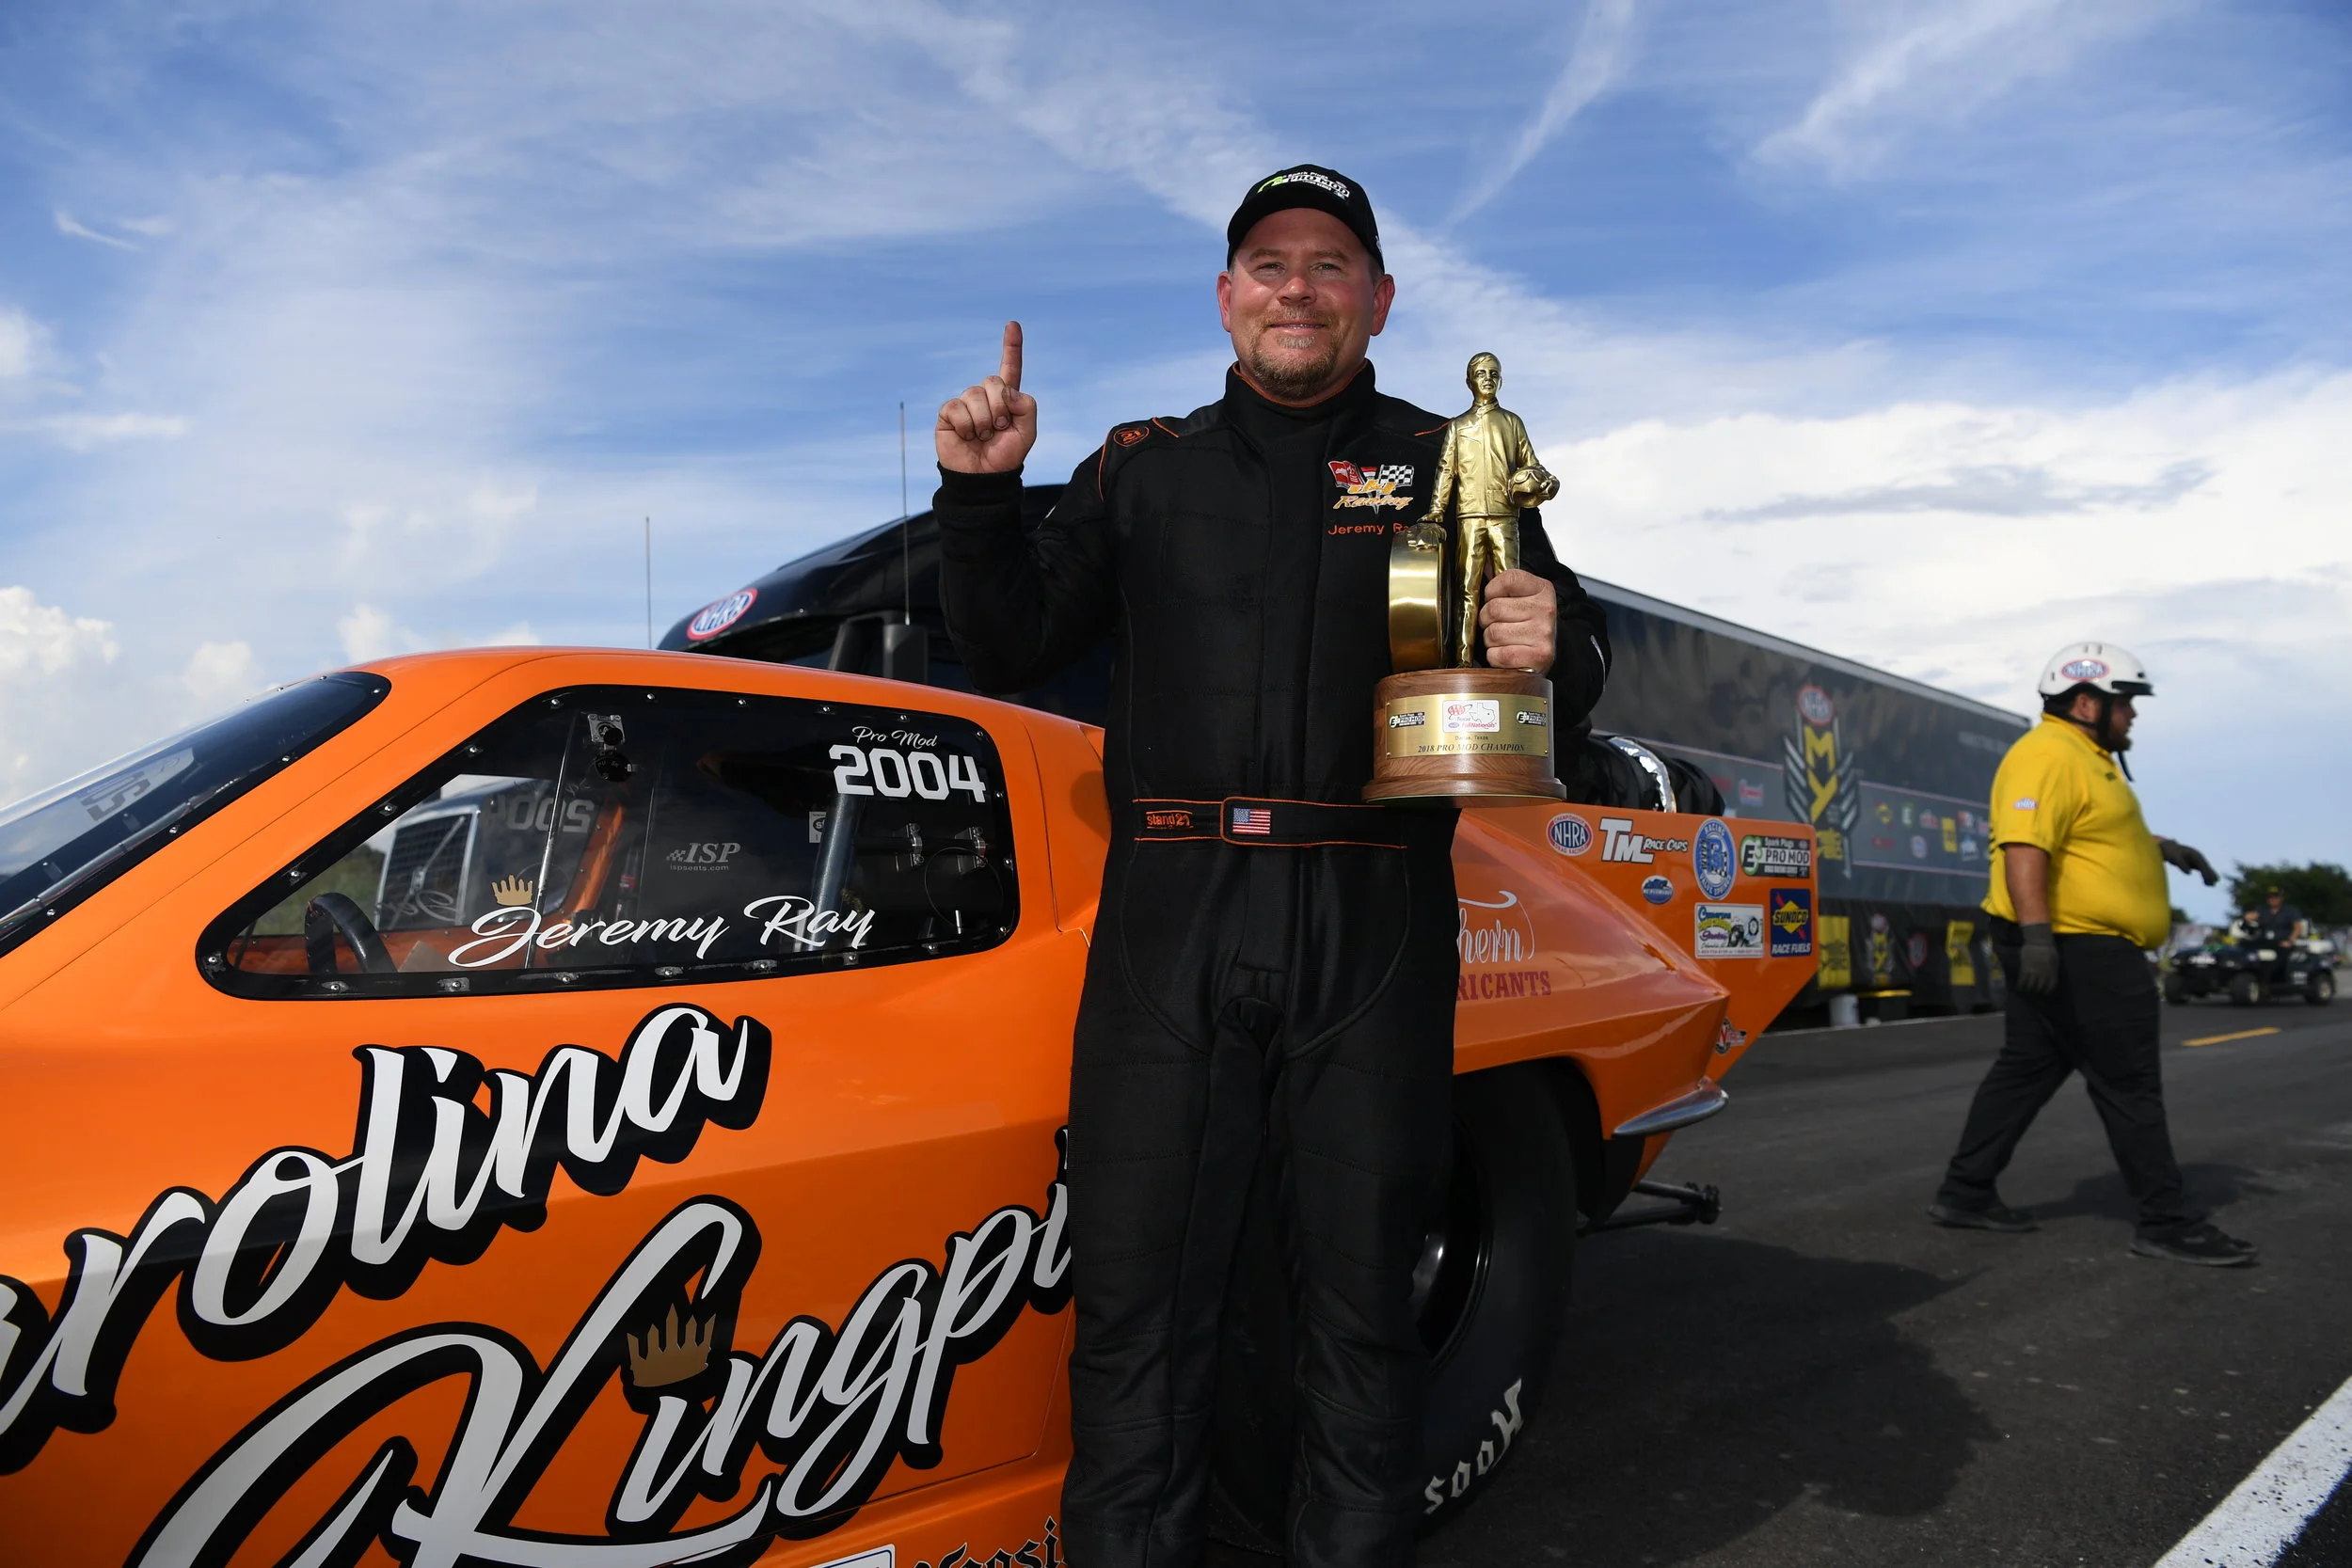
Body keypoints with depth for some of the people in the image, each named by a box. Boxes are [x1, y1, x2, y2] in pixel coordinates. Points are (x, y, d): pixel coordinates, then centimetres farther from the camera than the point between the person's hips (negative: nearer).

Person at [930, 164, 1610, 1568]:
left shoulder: (1448, 468, 13)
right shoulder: (1144, 470, 16)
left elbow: (1576, 665, 11)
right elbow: (1013, 653, 13)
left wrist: (1557, 644, -13)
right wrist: (982, 496, -3)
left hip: (1372, 929, 0)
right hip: (1171, 923, 1)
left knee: (1361, 1286, 8)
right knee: (1140, 1285, 4)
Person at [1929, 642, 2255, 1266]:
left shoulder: (2085, 757, 18)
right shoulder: (2048, 757, -17)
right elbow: (2024, 846, -28)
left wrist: (2163, 847, 27)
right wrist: (2036, 933, -35)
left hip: (2065, 950, 11)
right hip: (2078, 951, -11)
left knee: (2027, 1068, 13)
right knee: (2130, 1086, -2)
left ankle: (1965, 1193, 18)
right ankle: (2166, 1223, 8)